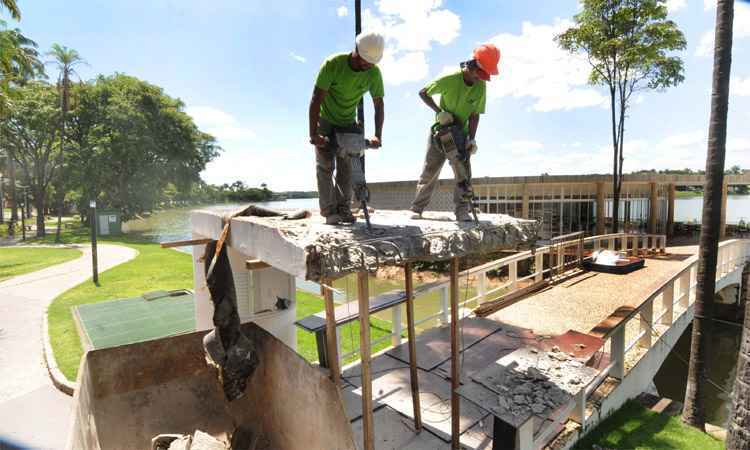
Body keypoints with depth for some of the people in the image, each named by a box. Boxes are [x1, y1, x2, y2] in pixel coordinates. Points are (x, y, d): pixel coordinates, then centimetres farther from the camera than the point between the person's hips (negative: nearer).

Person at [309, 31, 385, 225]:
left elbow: (379, 106, -10)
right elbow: (316, 100, -28)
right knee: (325, 166, -9)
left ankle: (344, 209, 3)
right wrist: (313, 134, -33)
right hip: (325, 121, -3)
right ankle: (329, 211, -8)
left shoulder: (374, 73, -16)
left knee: (346, 167, -2)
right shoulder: (332, 64, -27)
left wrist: (378, 136, -21)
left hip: (348, 123, 3)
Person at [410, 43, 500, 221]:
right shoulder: (449, 79, -19)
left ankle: (463, 211, -3)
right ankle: (417, 209, 7)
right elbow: (423, 93, -12)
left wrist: (472, 139, -17)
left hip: (461, 134, 3)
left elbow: (475, 115, -6)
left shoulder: (481, 87, -8)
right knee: (430, 171, 0)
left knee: (463, 172, -7)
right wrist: (439, 111, -22)